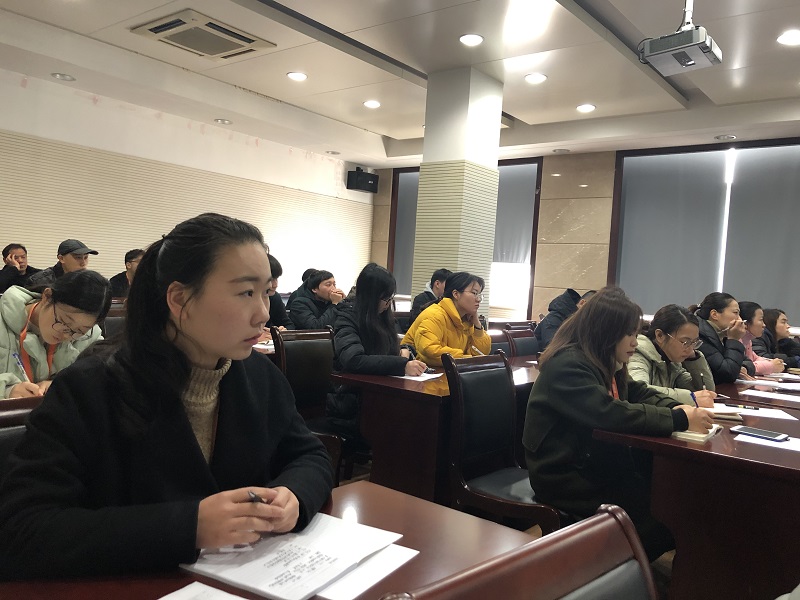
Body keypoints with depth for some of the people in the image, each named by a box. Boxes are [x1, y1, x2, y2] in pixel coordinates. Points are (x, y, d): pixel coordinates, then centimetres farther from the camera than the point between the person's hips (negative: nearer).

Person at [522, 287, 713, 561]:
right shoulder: (567, 365, -22)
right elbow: (611, 414, -31)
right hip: (565, 477, -9)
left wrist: (676, 407, -7)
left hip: (596, 461, 9)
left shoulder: (607, 363, 9)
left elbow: (639, 393, 14)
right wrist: (680, 420, -27)